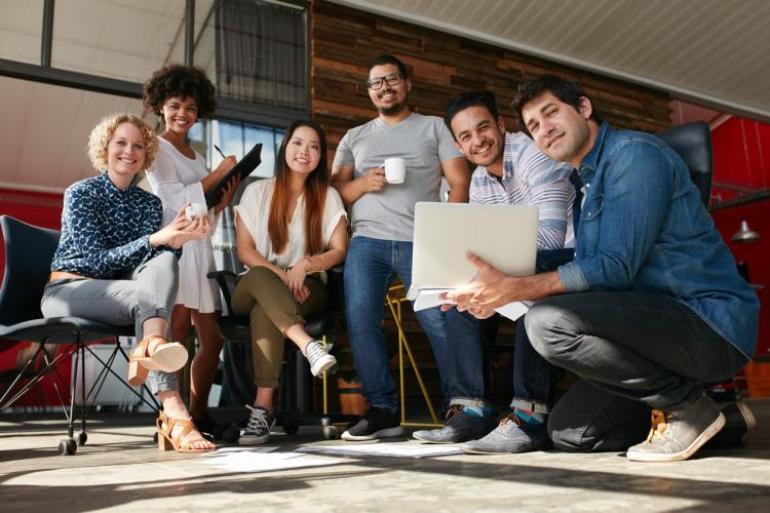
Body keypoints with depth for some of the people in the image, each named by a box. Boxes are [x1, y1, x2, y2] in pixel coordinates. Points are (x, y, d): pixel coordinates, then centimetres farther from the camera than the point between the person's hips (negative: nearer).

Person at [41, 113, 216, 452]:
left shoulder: (149, 202, 11)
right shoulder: (80, 193, -3)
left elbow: (155, 257, -3)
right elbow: (98, 260, -15)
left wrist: (176, 239, -26)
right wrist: (157, 238, -29)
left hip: (122, 295, 4)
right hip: (68, 290, -4)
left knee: (165, 261, -30)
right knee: (146, 294, -36)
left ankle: (150, 348, -53)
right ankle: (173, 412, -53)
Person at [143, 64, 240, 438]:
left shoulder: (196, 156, 22)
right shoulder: (157, 148, 2)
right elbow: (175, 200, -10)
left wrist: (224, 200, 1)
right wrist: (219, 173, -7)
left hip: (200, 249, 8)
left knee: (212, 340, 6)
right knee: (177, 333, -15)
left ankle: (199, 416, 15)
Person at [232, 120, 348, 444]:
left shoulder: (328, 197, 8)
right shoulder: (257, 191, 7)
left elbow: (339, 251, 1)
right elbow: (244, 250, -1)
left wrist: (306, 264, -20)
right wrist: (280, 275, -18)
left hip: (308, 287, -1)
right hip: (254, 290, 1)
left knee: (264, 313, -35)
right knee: (259, 277, -37)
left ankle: (263, 407, -38)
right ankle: (308, 345, -53)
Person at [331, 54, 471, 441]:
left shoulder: (434, 127, 16)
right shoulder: (354, 137, 23)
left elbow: (459, 183, 6)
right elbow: (335, 191, 16)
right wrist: (363, 184, -6)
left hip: (421, 242, -2)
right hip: (367, 241, 3)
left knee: (440, 319, -16)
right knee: (360, 321, -12)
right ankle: (383, 410, -4)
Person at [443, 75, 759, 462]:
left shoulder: (635, 153, -11)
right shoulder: (587, 184, 19)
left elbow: (615, 268, -22)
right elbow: (585, 269, 11)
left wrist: (512, 290, -25)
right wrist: (494, 289, -2)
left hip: (708, 322, -9)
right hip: (663, 318, 9)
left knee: (548, 322, -29)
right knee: (567, 432, 7)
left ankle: (687, 406, -10)